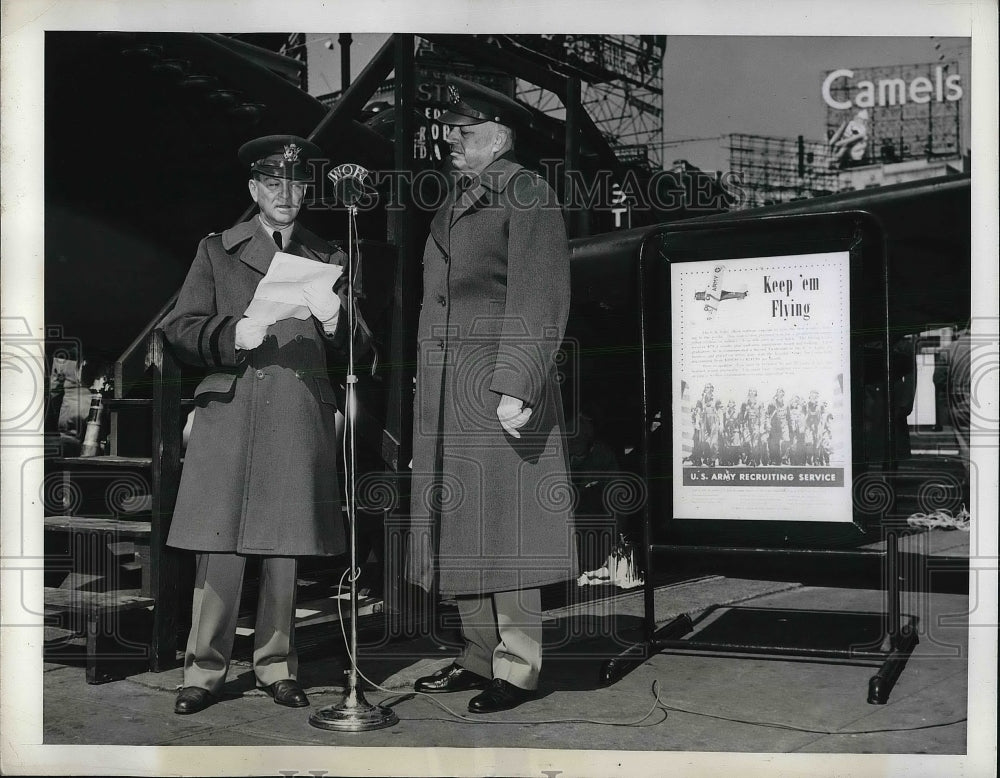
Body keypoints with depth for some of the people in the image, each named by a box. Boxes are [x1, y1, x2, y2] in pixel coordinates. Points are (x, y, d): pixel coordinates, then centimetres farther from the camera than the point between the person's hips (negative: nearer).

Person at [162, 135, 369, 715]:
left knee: (286, 546, 4)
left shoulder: (328, 259, 18)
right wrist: (232, 335, -11)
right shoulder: (217, 252, 14)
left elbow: (359, 342, 13)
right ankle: (205, 671, 6)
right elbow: (180, 327, 7)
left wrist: (333, 318, -10)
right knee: (221, 545, -4)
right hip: (230, 412, -1)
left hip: (301, 420, 2)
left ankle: (277, 666, 15)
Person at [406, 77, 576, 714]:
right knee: (459, 525, 10)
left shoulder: (527, 196, -6)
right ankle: (481, 658, 20)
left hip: (498, 384, -8)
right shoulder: (457, 201, 19)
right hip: (445, 392, 8)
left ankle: (518, 670, 4)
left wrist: (515, 387, -22)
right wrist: (430, 393, 16)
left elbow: (538, 303, -15)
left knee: (503, 524, -5)